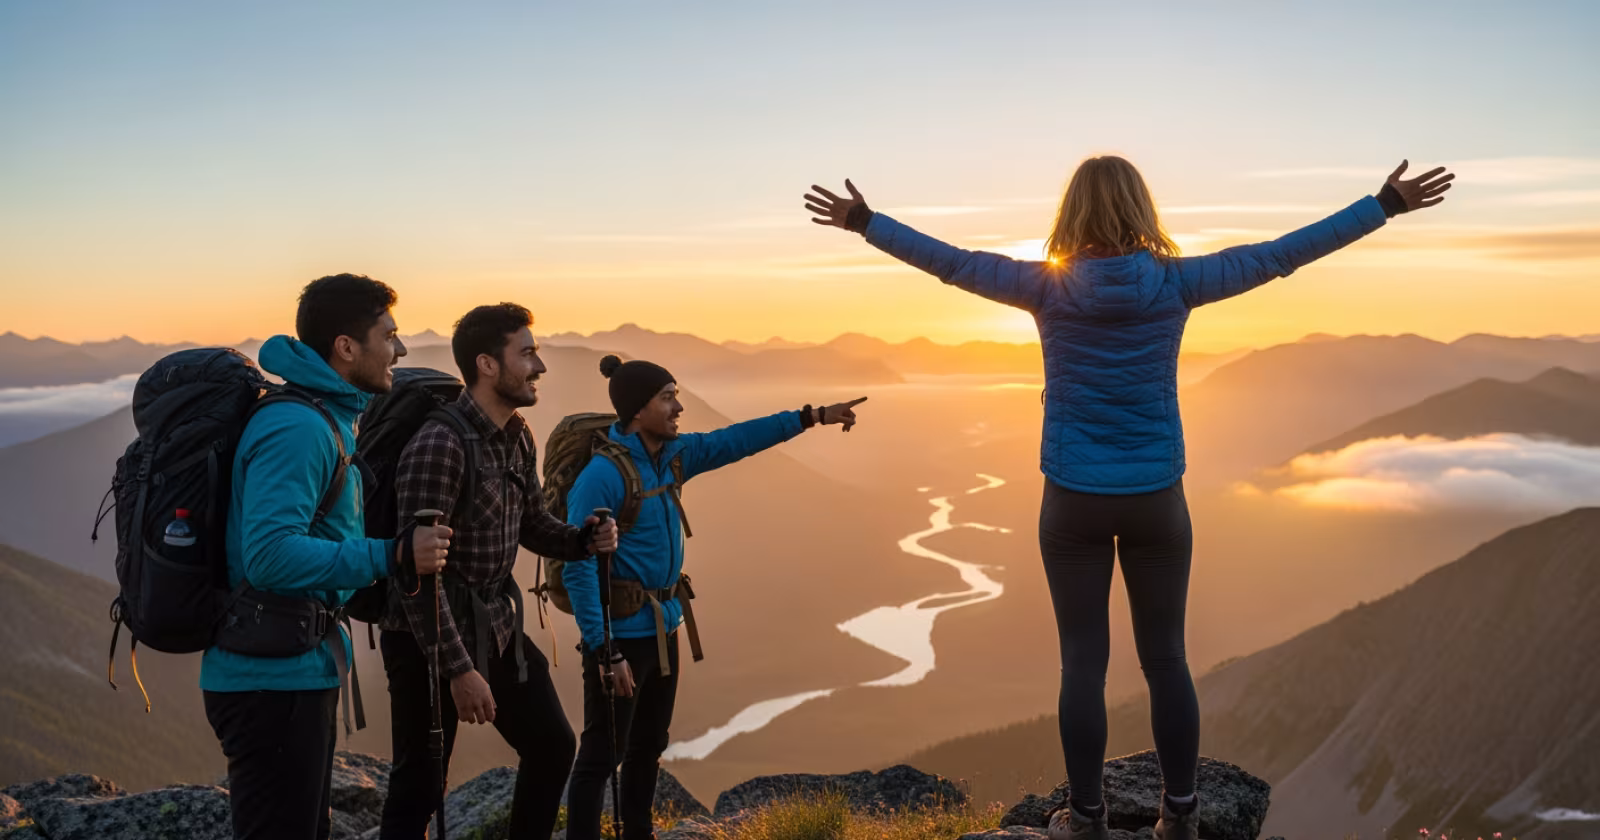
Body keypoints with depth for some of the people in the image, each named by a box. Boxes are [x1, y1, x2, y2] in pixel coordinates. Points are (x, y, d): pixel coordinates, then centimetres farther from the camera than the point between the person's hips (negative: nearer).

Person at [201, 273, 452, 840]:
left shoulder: (327, 418, 14)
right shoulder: (297, 428, -19)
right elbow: (270, 555, -29)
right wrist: (390, 555, -28)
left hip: (302, 671, 10)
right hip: (272, 680, -10)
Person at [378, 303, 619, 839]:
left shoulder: (517, 437, 3)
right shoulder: (439, 446, -23)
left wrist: (585, 539, -5)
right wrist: (459, 668, -26)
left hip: (497, 625, 8)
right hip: (433, 637, -8)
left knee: (553, 744, 17)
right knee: (419, 785, 1)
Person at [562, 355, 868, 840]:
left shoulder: (672, 456, 3)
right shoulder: (602, 474, -20)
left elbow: (735, 441, 12)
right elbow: (578, 569, -22)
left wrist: (812, 417, 13)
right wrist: (604, 652, -23)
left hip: (664, 627, 8)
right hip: (621, 634, -8)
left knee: (649, 749, 20)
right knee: (602, 754, 0)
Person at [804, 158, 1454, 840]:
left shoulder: (1048, 287, -7)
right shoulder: (1176, 283, -6)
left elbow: (954, 263, 0)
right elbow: (1280, 254, 0)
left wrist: (866, 222, 11)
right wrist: (1386, 206, 9)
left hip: (1074, 501, -1)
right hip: (1155, 499, 1)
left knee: (1083, 662, 7)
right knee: (1165, 658, 12)